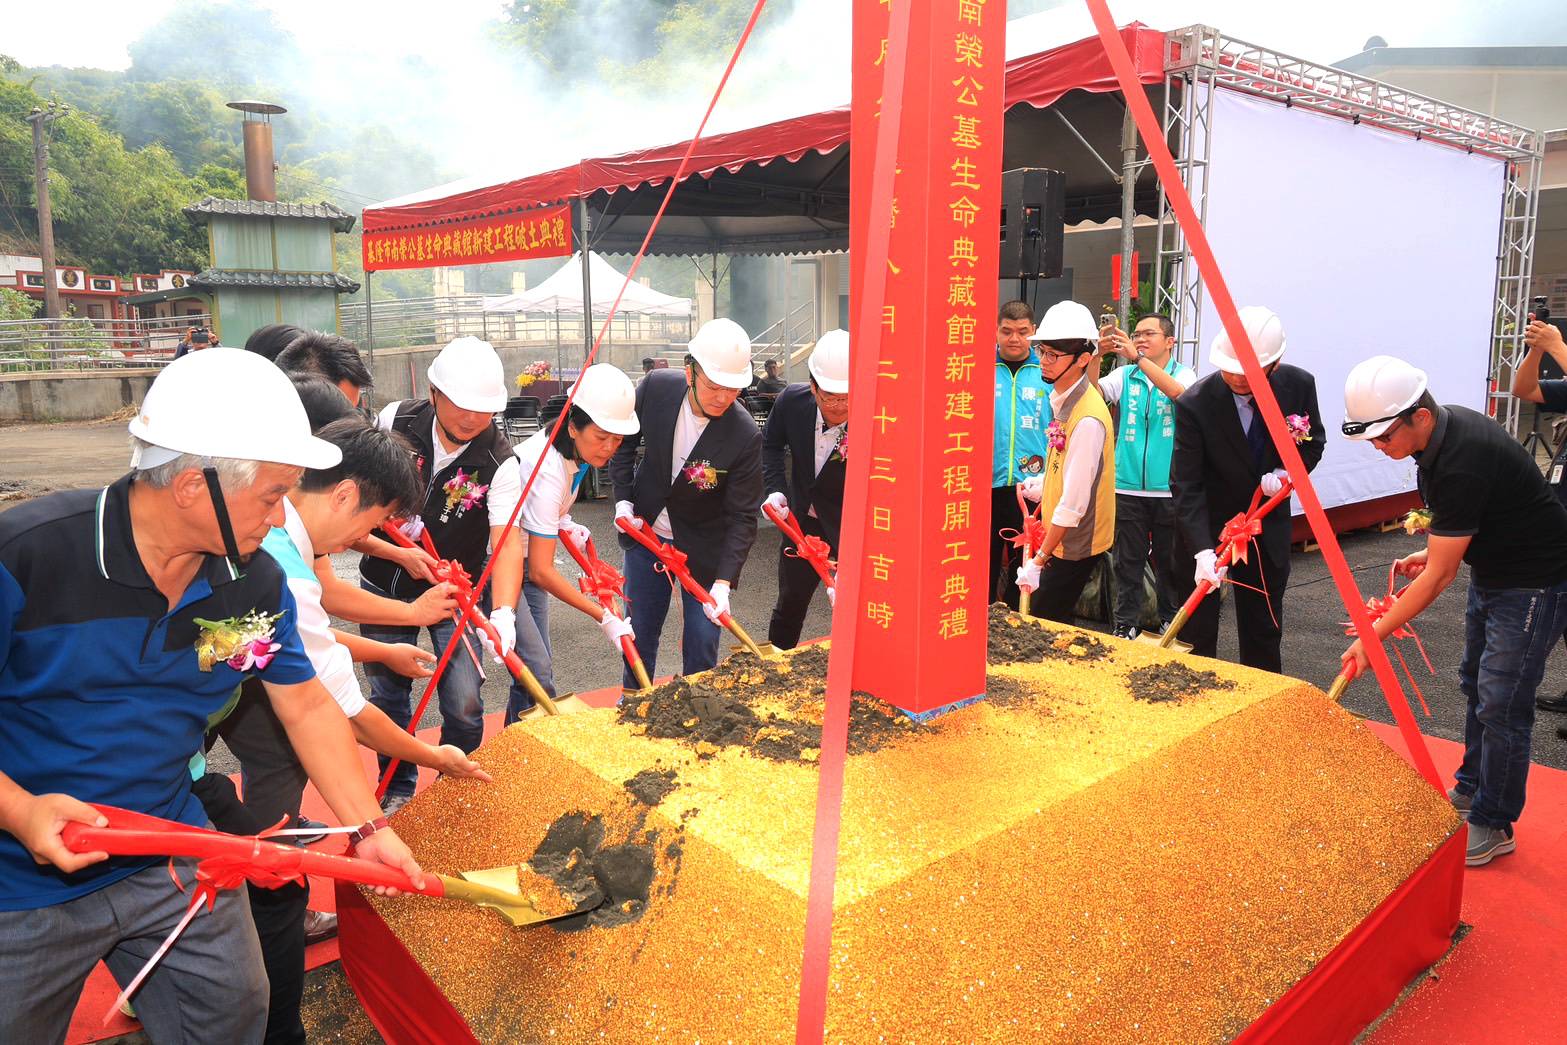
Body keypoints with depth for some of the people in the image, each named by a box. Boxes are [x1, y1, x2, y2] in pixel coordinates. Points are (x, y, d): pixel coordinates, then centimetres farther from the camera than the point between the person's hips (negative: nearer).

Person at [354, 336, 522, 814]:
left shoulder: (499, 461, -18)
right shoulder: (395, 422, -13)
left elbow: (506, 541, -28)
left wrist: (503, 612, -43)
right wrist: (399, 553, -18)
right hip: (386, 583, 2)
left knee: (464, 706, -7)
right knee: (388, 695, 8)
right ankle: (399, 790, 32)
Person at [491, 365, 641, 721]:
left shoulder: (569, 443, -7)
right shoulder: (548, 471, -32)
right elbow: (542, 572, -29)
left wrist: (564, 522, -2)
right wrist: (605, 618, -28)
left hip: (524, 556, 9)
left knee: (535, 668, 9)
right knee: (537, 671, -14)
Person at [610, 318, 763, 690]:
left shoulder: (745, 435, -27)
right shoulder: (656, 387, -19)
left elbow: (742, 516, -22)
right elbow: (624, 441, 1)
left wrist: (723, 582, -30)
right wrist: (623, 499, -6)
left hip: (703, 545, -3)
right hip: (645, 530, 3)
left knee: (702, 640, 4)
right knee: (641, 631, 16)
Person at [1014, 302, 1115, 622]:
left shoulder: (1088, 418, -26)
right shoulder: (1063, 397, 2)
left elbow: (1074, 502, -26)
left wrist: (1040, 559, -22)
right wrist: (1043, 483, 10)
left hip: (1075, 546, -9)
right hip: (1060, 535, 9)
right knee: (1054, 622, 18)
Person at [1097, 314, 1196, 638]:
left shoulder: (1183, 374, 1)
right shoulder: (1125, 375, 6)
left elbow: (1178, 392, -22)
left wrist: (1137, 356, -29)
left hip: (1169, 488, -1)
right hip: (1128, 487, 1)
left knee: (1170, 561, 11)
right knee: (1128, 560, 7)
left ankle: (1171, 620, 26)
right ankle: (1126, 623, 17)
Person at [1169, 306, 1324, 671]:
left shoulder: (1299, 385, -12)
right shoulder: (1194, 404, -23)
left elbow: (1313, 442, 7)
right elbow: (1185, 485, -23)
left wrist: (1289, 470, -15)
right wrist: (1203, 550, -33)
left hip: (1268, 529, 3)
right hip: (1207, 526, -3)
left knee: (1265, 632, 15)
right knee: (1196, 633, 4)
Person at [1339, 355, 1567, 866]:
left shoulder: (1462, 464, -34)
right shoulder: (1442, 427, -5)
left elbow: (1438, 576, -28)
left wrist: (1374, 637, -24)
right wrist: (1435, 550, 3)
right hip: (1492, 570, 10)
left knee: (1501, 704, -4)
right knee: (1477, 684, 19)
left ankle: (1493, 827, 11)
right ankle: (1471, 789, 36)